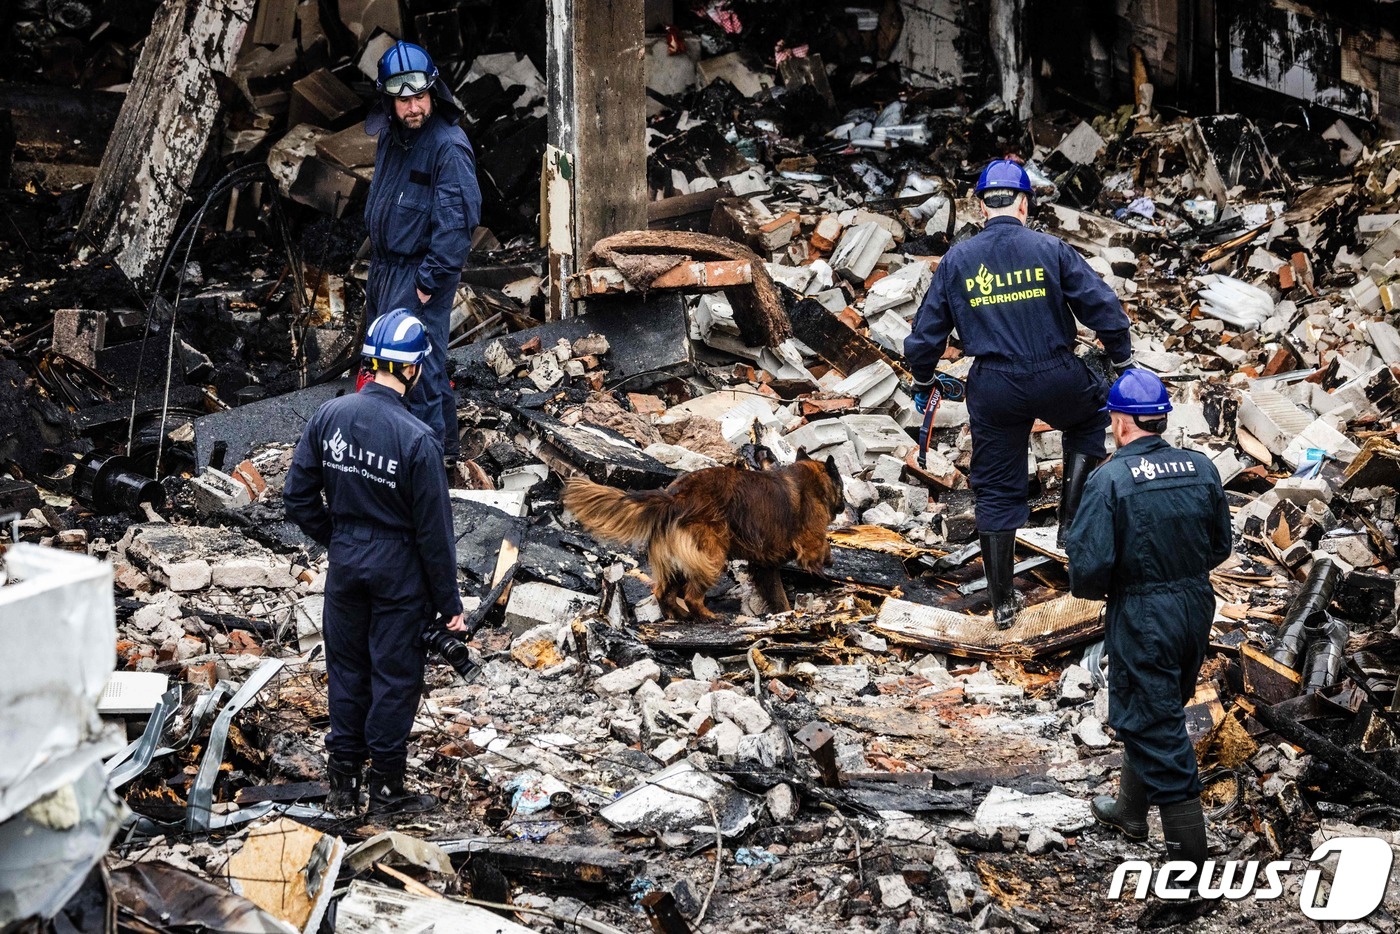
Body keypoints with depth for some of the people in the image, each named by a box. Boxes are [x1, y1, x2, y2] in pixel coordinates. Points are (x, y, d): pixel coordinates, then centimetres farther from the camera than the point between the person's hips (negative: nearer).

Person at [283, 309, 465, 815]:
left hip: (345, 564, 5)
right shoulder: (417, 440, -22)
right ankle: (386, 788, 18)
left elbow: (298, 497, 1)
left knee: (347, 669, 16)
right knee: (394, 677, 8)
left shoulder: (328, 417, -8)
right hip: (398, 570, -5)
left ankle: (343, 782, 25)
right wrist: (449, 602, -6)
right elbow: (434, 530, -16)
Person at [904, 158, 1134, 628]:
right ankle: (1072, 519, 22)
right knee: (1091, 416, 33)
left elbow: (927, 330, 5)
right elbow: (1103, 307, -6)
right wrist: (1122, 361, 8)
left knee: (996, 492, 13)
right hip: (1057, 379, -1)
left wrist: (922, 382, 21)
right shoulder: (1050, 250, -5)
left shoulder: (957, 260, 0)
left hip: (993, 390, 1)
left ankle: (1002, 602, 18)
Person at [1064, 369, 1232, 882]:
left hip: (1142, 620, -6)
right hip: (1197, 608, 7)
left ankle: (1189, 855, 6)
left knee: (1155, 729, 3)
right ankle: (1131, 808, 45)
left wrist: (1090, 588, 0)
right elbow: (1221, 545, 8)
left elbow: (1089, 565, -22)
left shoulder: (1110, 480, -20)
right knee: (1157, 711, 25)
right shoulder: (1201, 469, -2)